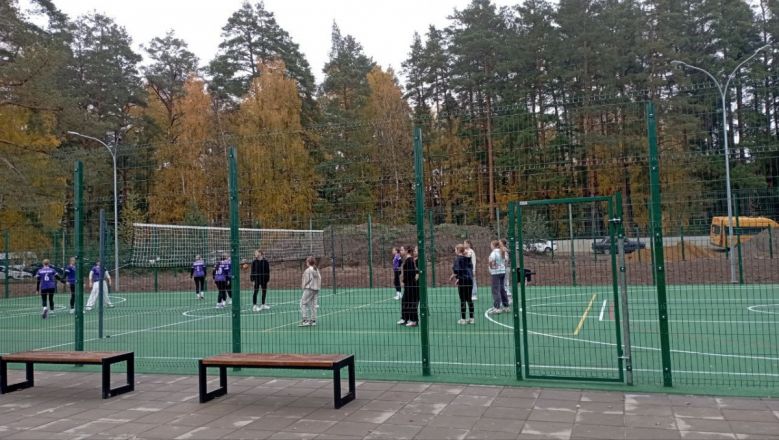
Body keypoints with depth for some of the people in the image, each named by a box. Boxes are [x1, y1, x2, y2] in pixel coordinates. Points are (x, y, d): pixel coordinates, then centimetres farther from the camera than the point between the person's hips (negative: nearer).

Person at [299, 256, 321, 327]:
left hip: (309, 289, -8)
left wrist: (303, 285, 3)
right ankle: (313, 320, 12)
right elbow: (319, 278, 9)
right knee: (313, 304, 11)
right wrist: (318, 286, 14)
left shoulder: (308, 270, -12)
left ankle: (305, 320, -9)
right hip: (316, 289, 8)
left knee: (303, 303, -3)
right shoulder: (317, 270, 10)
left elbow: (307, 280, -12)